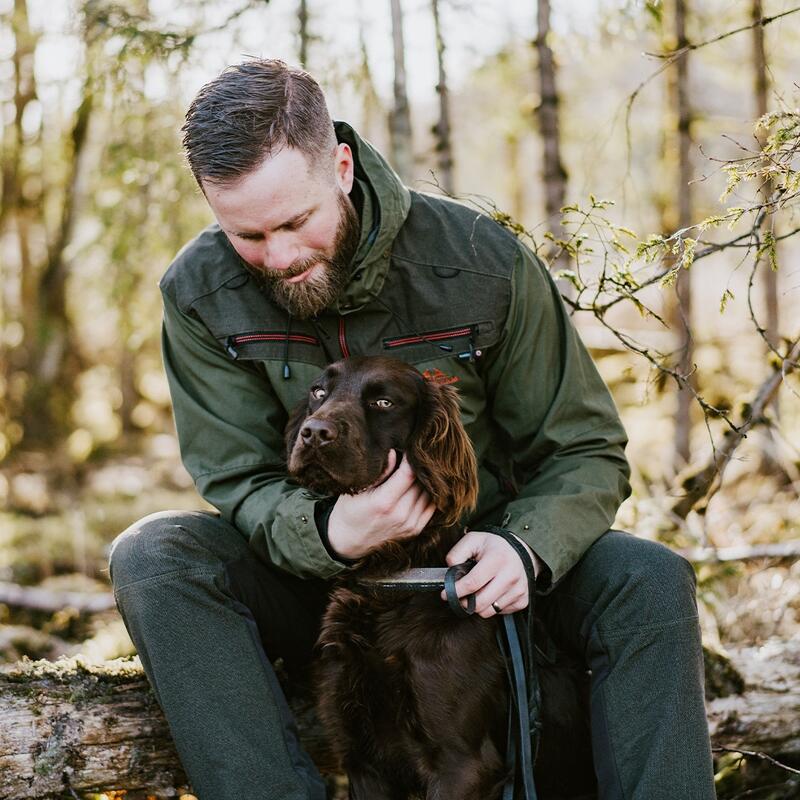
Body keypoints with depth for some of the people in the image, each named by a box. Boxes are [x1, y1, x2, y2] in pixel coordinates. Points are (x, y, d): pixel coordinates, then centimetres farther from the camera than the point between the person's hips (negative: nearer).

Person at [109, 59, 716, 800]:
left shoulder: (481, 261, -15)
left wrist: (527, 546, -30)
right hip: (313, 566, 1)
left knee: (651, 583, -25)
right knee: (150, 556, -28)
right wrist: (329, 534, -34)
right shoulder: (199, 292, -13)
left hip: (470, 566, 0)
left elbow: (585, 451, -8)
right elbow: (241, 480, -11)